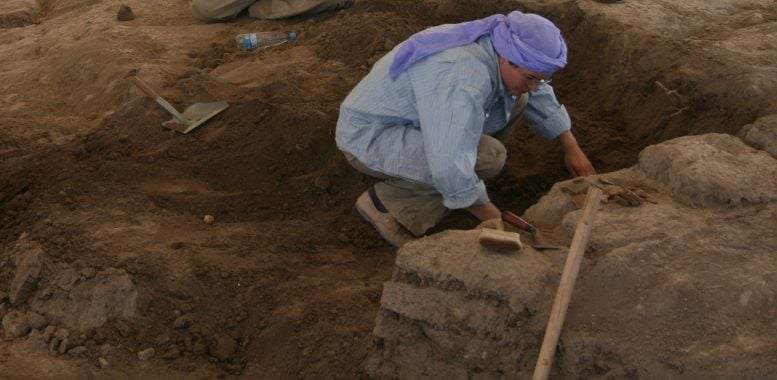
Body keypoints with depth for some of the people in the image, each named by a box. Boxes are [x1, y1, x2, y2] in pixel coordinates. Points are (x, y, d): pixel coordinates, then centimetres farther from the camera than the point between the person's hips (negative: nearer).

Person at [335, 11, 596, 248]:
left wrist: (572, 148, 14)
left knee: (514, 100, 3)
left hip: (409, 121, 9)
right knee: (488, 157, -28)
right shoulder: (465, 80, -35)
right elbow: (449, 167, -39)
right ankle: (388, 202, -10)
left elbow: (541, 98, 14)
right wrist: (492, 217, -26)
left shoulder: (498, 47, -6)